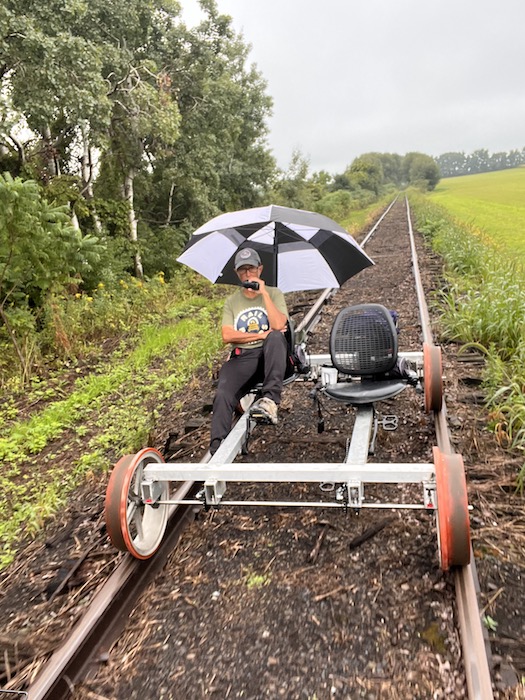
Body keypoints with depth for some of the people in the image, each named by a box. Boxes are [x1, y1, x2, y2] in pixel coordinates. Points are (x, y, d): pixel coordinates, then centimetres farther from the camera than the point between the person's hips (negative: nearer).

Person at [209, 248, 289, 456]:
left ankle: (270, 400, -44)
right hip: (242, 358, 1)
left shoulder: (274, 294, 11)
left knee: (275, 337, -36)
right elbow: (227, 336, 1)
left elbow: (278, 326, -9)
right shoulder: (232, 302, 17)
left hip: (270, 356, -1)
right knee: (223, 395, -27)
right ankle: (217, 450, -31)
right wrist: (261, 335, -7)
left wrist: (264, 293, -10)